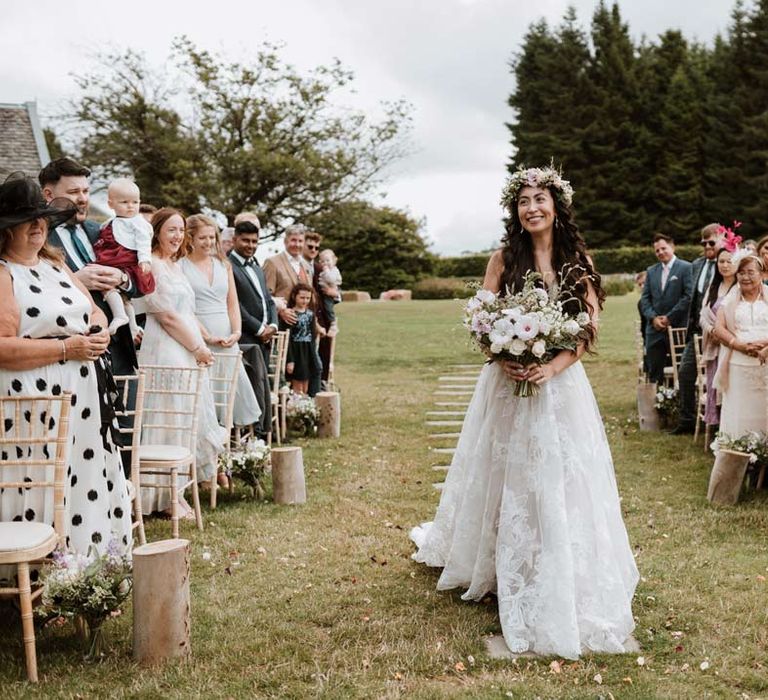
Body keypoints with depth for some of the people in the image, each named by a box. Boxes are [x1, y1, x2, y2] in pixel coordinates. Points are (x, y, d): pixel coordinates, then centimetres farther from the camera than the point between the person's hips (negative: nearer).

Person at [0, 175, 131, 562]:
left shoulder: (56, 264, 17)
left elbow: (95, 311, 22)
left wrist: (99, 332, -2)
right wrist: (67, 347, -16)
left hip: (81, 397, 8)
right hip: (35, 401, -8)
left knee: (87, 481, 10)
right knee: (42, 487, -5)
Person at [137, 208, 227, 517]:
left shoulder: (175, 266, 18)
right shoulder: (153, 266, -11)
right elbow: (167, 315, -15)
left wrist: (205, 340, 12)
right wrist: (197, 348, -10)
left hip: (188, 351, 10)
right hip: (166, 352, -10)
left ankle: (175, 488, 21)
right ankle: (167, 496, 3)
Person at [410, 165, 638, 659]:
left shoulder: (578, 261, 2)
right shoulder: (503, 260, 2)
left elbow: (590, 327, -2)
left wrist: (553, 367, -17)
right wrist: (505, 359, -17)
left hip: (561, 385, 0)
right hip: (508, 385, 0)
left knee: (563, 484, 2)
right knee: (508, 481, 7)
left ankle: (568, 593, 14)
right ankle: (508, 576, 23)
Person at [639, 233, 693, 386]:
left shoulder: (686, 268, -3)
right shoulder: (651, 271, 14)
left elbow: (689, 296, -11)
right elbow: (645, 298, 10)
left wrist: (669, 317, -13)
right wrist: (653, 318, -6)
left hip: (678, 327, -5)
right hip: (655, 329, 5)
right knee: (654, 370, 6)